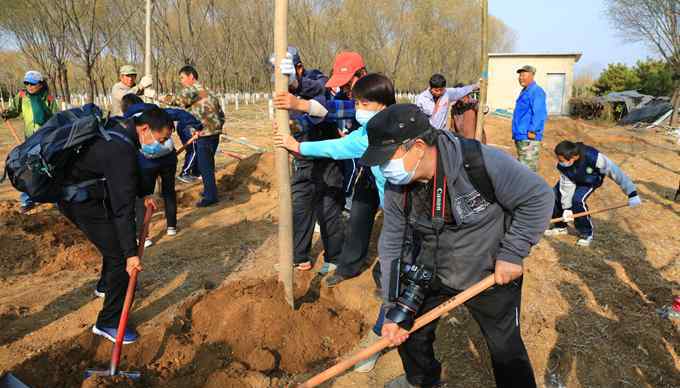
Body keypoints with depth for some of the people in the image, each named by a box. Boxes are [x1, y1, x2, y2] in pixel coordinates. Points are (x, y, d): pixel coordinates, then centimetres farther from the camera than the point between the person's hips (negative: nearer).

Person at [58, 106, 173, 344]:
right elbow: (123, 206, -31)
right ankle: (108, 322, 2)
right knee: (120, 255, -9)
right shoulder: (121, 151, -30)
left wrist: (142, 195, 18)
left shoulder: (121, 129, 1)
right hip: (82, 203, -10)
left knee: (117, 240, 27)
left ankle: (106, 285, 50)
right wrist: (131, 253, -29)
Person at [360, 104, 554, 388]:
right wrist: (393, 309, -9)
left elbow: (538, 197, -21)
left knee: (506, 350, 8)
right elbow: (392, 244, -7)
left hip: (491, 276, -4)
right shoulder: (396, 186, -14)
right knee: (406, 330, 16)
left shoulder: (481, 162, -31)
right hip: (432, 273, 5)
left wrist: (512, 253, -21)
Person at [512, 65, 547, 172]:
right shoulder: (524, 91, 18)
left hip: (528, 138, -11)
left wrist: (532, 131, -24)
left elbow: (539, 114, -21)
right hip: (521, 137, 11)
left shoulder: (536, 91, -13)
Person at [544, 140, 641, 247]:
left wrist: (632, 193, -31)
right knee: (555, 194, -10)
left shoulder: (593, 157, -43)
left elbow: (615, 172, -35)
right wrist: (567, 208, -24)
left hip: (592, 181, -4)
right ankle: (560, 226, 15)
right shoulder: (562, 165, -31)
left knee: (578, 200, -26)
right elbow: (567, 185, -22)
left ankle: (586, 234, -4)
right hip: (574, 179, 4)